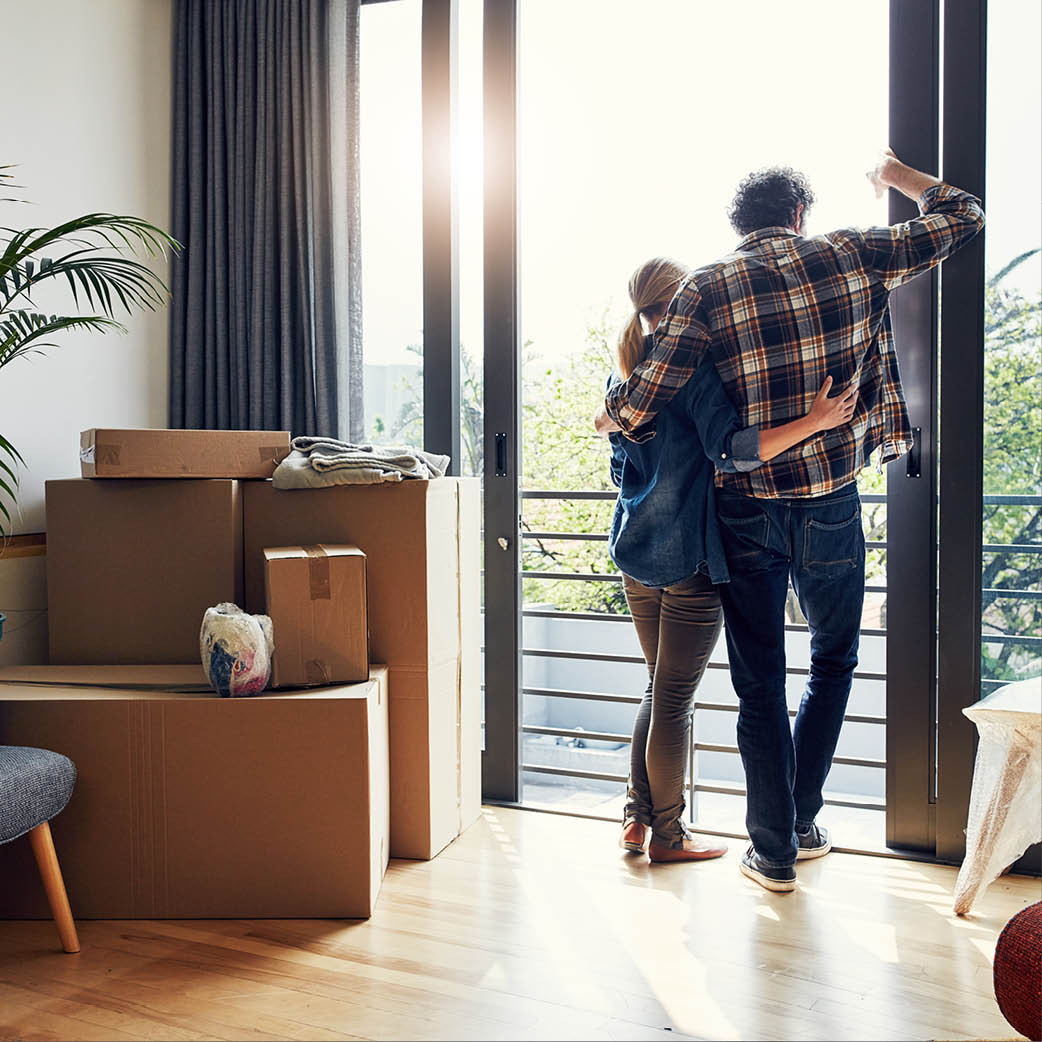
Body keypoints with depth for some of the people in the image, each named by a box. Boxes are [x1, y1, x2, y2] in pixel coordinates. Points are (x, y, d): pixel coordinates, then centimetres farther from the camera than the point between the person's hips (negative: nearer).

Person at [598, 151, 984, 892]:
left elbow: (641, 409, -12)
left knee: (759, 683, 11)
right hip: (830, 506, 1)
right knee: (833, 662, 23)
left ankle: (773, 852, 20)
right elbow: (962, 218, 14)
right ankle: (802, 822, 29)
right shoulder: (851, 258, -1)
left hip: (746, 511, 0)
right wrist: (901, 176, 30)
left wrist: (608, 414, 10)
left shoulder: (707, 288, -4)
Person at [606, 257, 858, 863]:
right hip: (689, 557, -8)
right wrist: (815, 422, -25)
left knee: (661, 689, 19)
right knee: (675, 698, 2)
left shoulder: (625, 376, 11)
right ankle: (668, 835, 15)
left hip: (636, 552, 8)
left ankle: (639, 818, 23)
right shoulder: (692, 367, -13)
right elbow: (733, 450, -25)